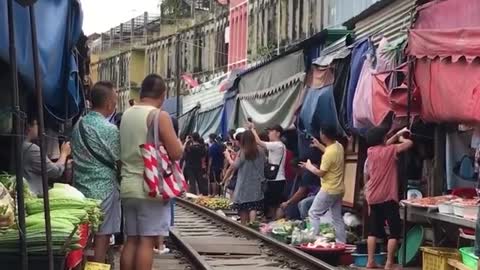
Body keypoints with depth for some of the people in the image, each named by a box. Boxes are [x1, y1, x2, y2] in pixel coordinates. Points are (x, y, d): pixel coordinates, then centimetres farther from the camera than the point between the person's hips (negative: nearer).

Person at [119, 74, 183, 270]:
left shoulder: (126, 114, 11)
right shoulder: (160, 116, -10)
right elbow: (177, 153, -14)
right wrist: (177, 144, 7)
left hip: (128, 185, 7)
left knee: (131, 240, 11)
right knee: (147, 241, -5)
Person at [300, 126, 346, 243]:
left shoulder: (329, 153, -25)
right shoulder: (338, 146, 1)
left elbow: (321, 173, -18)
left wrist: (309, 166, -1)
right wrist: (319, 146, 22)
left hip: (329, 190, -9)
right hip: (338, 189, 9)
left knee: (313, 213, 2)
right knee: (337, 217, 14)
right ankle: (342, 242, 15)